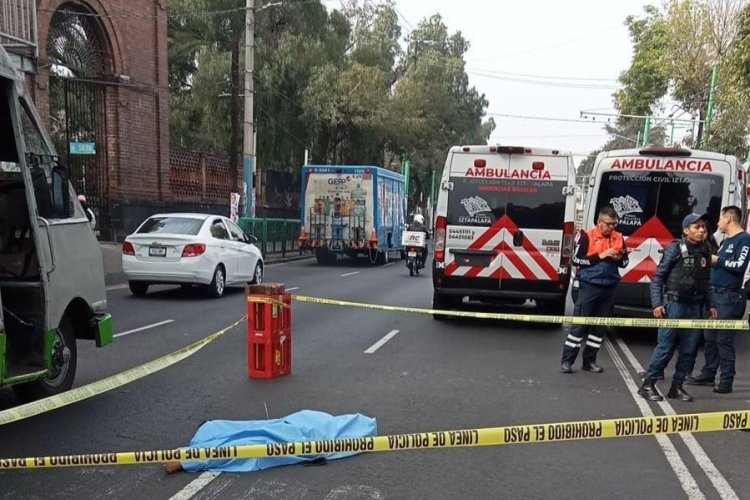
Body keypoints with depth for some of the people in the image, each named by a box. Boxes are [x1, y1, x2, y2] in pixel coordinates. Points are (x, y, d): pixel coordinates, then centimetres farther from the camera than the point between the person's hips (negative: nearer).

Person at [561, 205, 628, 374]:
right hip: (589, 286, -5)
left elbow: (625, 262, 17)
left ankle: (589, 360, 19)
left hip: (609, 288, 5)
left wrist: (618, 259, -6)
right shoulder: (587, 236, -6)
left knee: (600, 324, 9)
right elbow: (576, 259, -10)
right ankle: (567, 360, 2)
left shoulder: (619, 238, 8)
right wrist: (600, 256, -16)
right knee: (579, 322, -3)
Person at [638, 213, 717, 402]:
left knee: (689, 350, 8)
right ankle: (648, 384, 4)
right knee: (665, 347, -6)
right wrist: (657, 304, -13)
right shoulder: (675, 249, -7)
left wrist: (710, 305, 12)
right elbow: (657, 277, -6)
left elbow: (705, 283, 17)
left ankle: (677, 386, 20)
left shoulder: (705, 251, 9)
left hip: (695, 307, 6)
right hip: (674, 304, -6)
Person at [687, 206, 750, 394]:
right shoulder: (726, 240, 19)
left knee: (724, 340, -7)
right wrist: (709, 260, 6)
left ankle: (726, 381, -2)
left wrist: (717, 260, -11)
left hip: (729, 297, -9)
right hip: (714, 294, 9)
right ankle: (708, 375, 21)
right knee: (710, 337, 12)